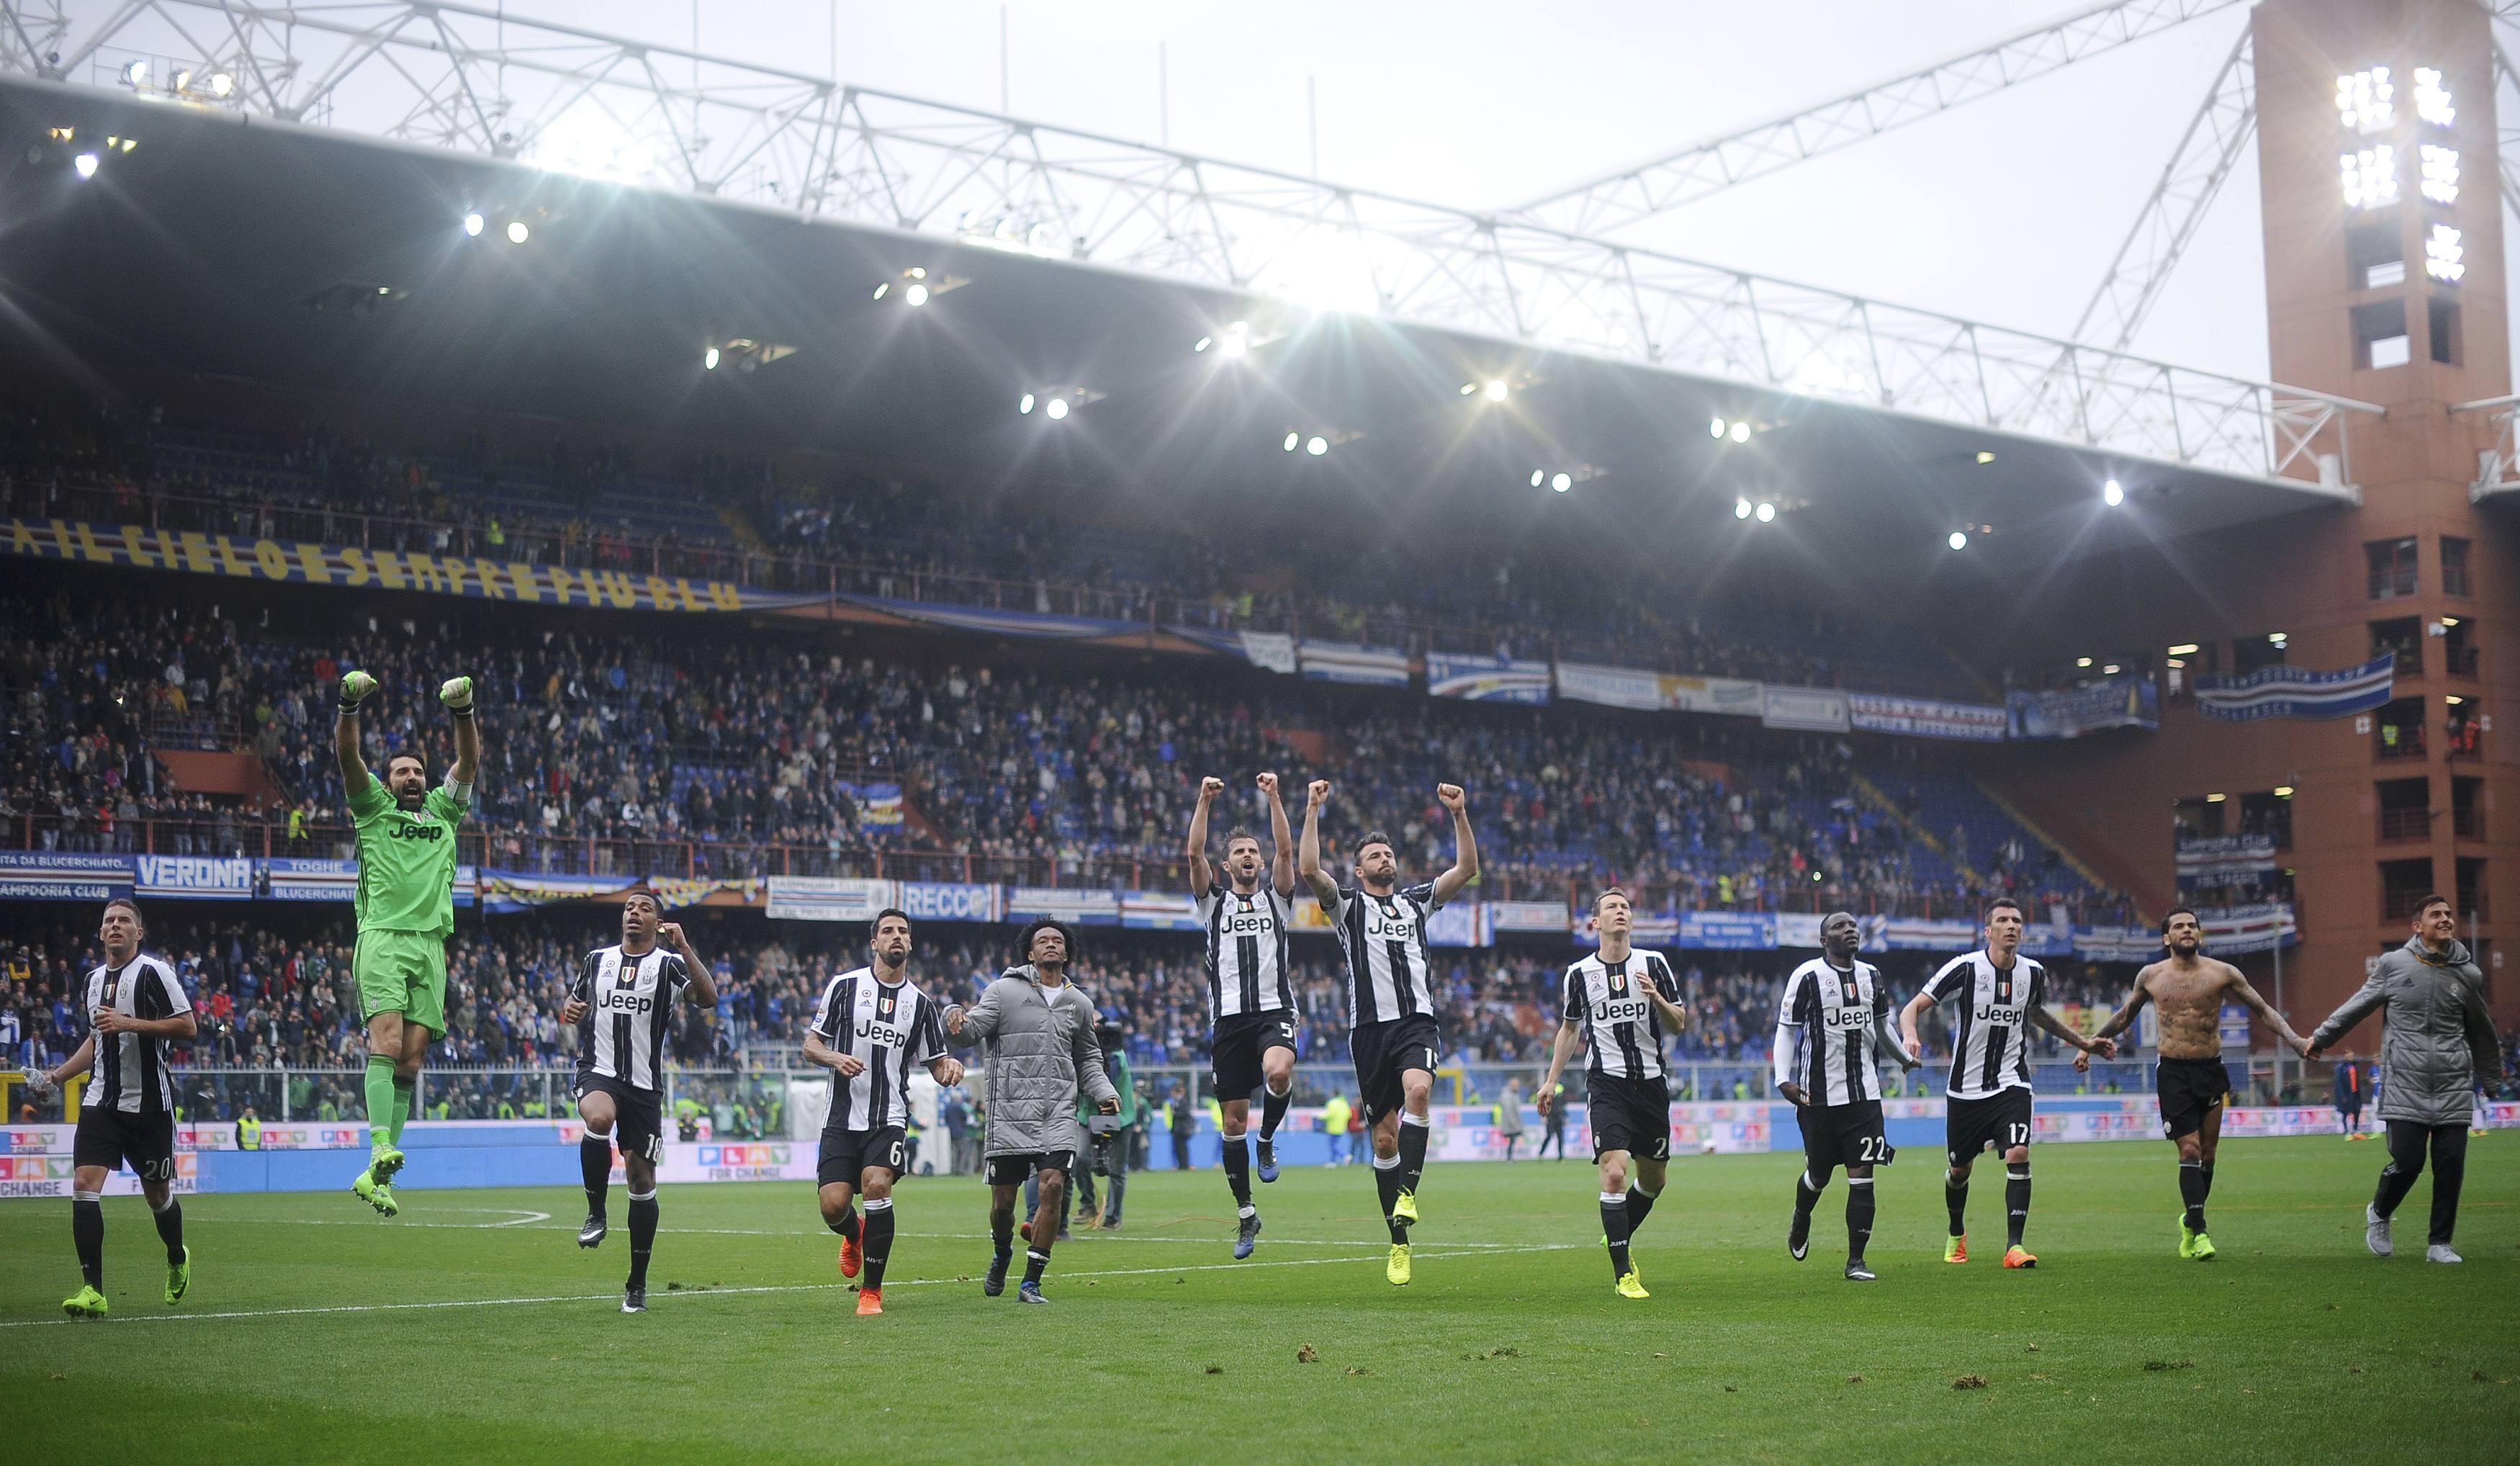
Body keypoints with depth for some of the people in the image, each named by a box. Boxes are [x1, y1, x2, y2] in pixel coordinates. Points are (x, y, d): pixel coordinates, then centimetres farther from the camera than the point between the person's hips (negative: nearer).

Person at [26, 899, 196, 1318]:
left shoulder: (153, 971, -8)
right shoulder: (94, 980, 14)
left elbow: (187, 1026, -14)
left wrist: (129, 1023, -21)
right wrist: (56, 1076, 18)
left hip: (149, 1104, -5)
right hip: (101, 1101, 5)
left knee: (157, 1194, 7)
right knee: (84, 1185, -12)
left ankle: (177, 1260, 37)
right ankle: (92, 1290, -11)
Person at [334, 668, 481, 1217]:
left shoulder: (444, 810, 24)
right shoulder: (373, 807, 15)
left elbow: (469, 761, 14)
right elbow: (347, 756, 2)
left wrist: (463, 711, -1)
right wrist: (349, 706, -13)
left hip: (430, 943, 4)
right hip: (382, 937, -4)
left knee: (412, 1057, -3)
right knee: (387, 1039, -20)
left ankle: (378, 1176, -3)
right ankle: (380, 1154, -31)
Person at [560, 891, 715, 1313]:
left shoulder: (669, 964, -1)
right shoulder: (597, 959, 11)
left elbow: (708, 998, -18)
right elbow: (575, 1000, 27)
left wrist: (683, 946, -25)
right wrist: (569, 1009, 3)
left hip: (644, 1083, -1)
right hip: (598, 1070, 1)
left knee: (642, 1180, 2)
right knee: (600, 1120, -35)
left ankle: (638, 1285, 16)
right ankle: (596, 1214, -14)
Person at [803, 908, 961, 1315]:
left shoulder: (921, 1002, 10)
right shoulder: (845, 985, 3)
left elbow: (936, 1066, 15)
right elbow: (811, 1045, 5)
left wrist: (950, 1067, -9)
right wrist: (835, 1058, -16)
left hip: (889, 1118, 0)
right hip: (842, 1118, 0)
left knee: (876, 1186, -23)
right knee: (833, 1205, -10)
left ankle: (871, 1290, -7)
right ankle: (853, 1235, 32)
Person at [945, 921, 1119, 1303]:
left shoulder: (1079, 1003, 15)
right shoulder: (1005, 991, 3)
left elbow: (1088, 1060, 25)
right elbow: (973, 1028, -7)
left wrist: (1105, 1093, 8)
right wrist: (957, 1015, -31)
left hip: (1058, 1113, 2)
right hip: (1010, 1111, -2)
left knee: (1053, 1186, -16)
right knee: (1003, 1201, 2)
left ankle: (1032, 1282, -6)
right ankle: (1001, 1256, 36)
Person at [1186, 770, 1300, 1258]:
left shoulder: (1276, 898, 14)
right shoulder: (1214, 901, 14)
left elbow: (1285, 850, 1)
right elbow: (1194, 854, 1)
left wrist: (1273, 797, -6)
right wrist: (1204, 801, -7)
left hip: (1274, 1009, -1)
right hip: (1228, 1016, 1)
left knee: (1278, 1072, -33)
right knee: (1232, 1122, 1)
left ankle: (1268, 1141, -3)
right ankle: (1246, 1213, 14)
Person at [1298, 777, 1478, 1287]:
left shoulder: (1417, 900, 18)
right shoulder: (1347, 903, 10)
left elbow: (1467, 868, 11)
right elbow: (1308, 869, -7)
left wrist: (1460, 814, 1)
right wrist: (1313, 810, -10)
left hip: (1418, 1021, 1)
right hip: (1371, 1025, -1)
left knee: (1418, 1090, -31)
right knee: (1385, 1136, 1)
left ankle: (1407, 1193, -27)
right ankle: (1399, 1244, 9)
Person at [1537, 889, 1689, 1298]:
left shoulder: (1653, 964, 3)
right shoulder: (1579, 973, 2)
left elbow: (1679, 1024, 4)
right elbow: (1569, 1029, 17)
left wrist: (1656, 997, -16)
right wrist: (1552, 1080, 13)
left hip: (1651, 1082, 3)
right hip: (1607, 1083, -3)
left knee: (1653, 1180, 11)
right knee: (1614, 1171, -18)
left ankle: (1618, 1241, 38)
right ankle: (1623, 1273, -11)